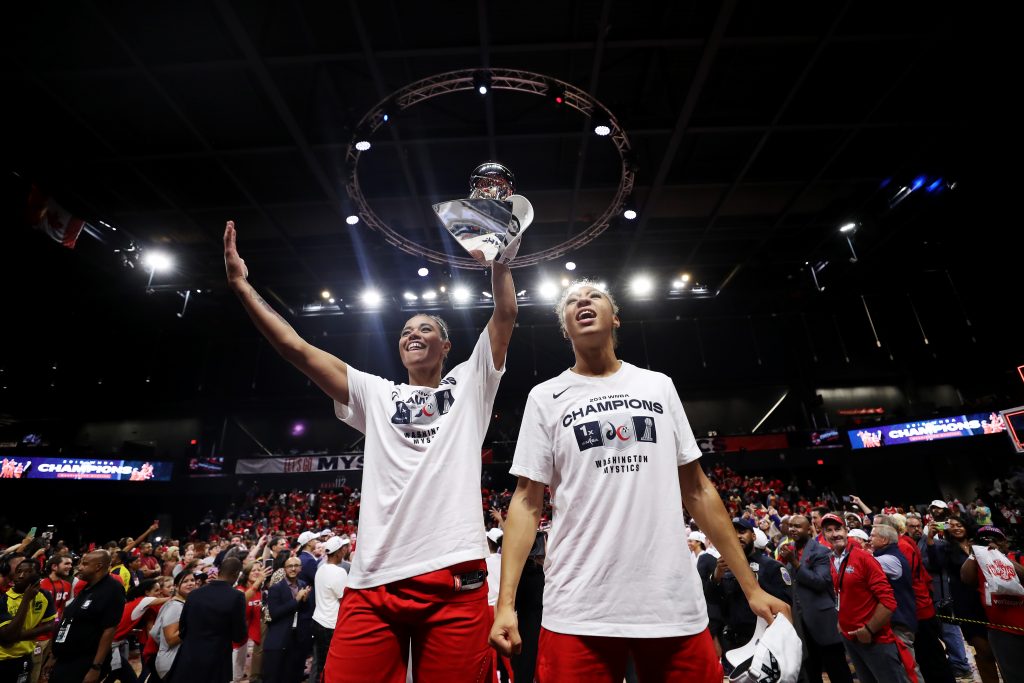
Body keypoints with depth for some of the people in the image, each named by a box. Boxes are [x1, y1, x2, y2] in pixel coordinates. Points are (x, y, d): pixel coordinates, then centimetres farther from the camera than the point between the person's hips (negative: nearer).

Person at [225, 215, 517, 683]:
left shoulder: (468, 385, 12)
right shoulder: (376, 394, 16)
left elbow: (505, 316, 4)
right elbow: (296, 348, 12)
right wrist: (241, 284, 10)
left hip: (455, 577, -1)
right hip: (375, 581, 2)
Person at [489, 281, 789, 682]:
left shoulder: (658, 386, 8)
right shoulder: (545, 397, 2)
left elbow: (696, 489, 11)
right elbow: (527, 502, 0)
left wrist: (751, 586, 9)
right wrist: (506, 601, -9)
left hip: (675, 605, 2)